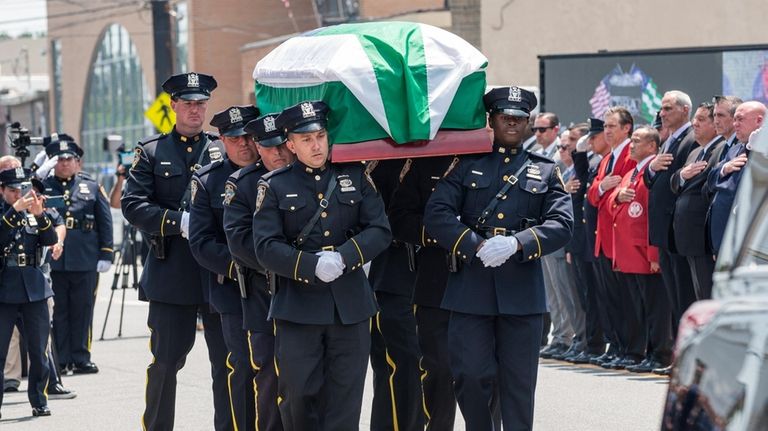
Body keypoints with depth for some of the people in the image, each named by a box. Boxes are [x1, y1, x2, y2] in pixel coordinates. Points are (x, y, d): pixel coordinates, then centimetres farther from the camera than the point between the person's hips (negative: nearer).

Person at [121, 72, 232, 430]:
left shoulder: (224, 151, 9)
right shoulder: (151, 152, 6)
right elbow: (132, 205, -4)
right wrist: (179, 222, -16)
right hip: (171, 275, -1)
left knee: (227, 360, 3)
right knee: (165, 361, 5)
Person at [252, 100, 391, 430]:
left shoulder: (355, 176, 9)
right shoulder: (274, 186, 2)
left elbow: (380, 230, 2)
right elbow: (266, 247, -7)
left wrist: (344, 257, -15)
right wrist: (312, 266, -20)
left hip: (350, 305, 2)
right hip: (298, 307, -2)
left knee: (344, 401, 2)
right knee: (298, 396, 0)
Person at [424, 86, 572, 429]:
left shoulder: (545, 172, 13)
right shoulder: (466, 165, 10)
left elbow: (562, 224, 1)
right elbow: (436, 214, -2)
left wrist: (517, 243, -16)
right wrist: (476, 245, -16)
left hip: (522, 289, 1)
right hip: (471, 287, -1)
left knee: (519, 384, 2)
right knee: (471, 376, -4)